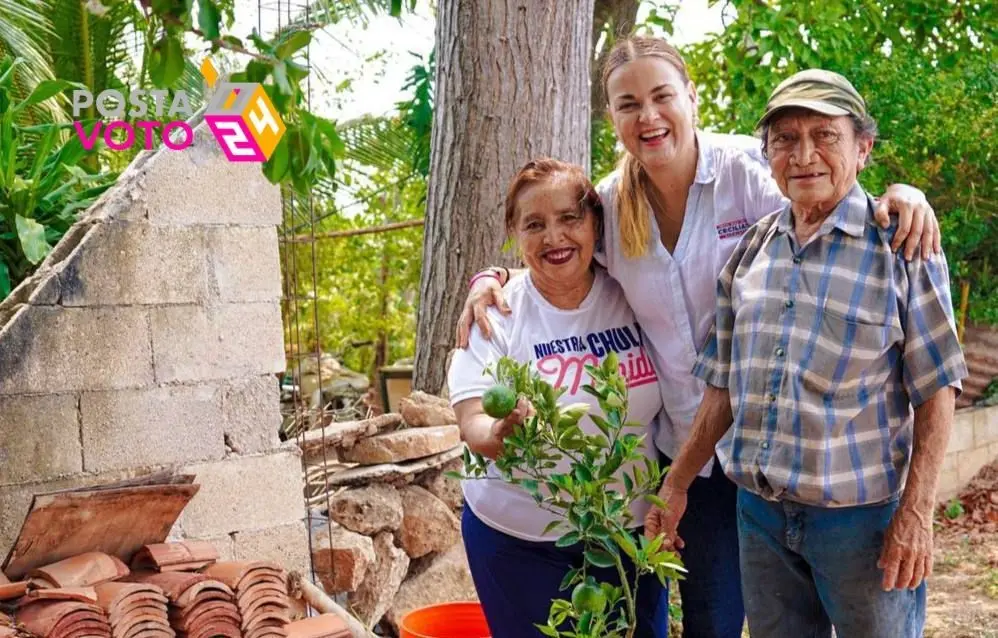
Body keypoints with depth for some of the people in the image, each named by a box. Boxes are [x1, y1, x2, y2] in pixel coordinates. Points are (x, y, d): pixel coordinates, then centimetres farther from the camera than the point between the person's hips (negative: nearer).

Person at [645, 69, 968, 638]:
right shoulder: (752, 248, 5)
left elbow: (936, 390, -9)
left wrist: (916, 512, -14)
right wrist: (677, 483, 9)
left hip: (862, 514, -4)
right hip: (761, 510, 5)